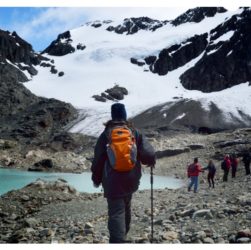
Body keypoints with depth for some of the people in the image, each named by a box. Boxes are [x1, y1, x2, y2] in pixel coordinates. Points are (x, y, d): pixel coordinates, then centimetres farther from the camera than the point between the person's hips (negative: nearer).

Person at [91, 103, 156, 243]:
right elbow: (149, 154, -8)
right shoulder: (135, 133, -1)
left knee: (116, 213, -6)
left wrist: (96, 178, 11)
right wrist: (151, 162, 16)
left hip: (113, 182, -3)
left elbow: (98, 159, -2)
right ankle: (123, 235, 46)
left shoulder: (106, 134, -5)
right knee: (126, 208, 25)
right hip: (131, 180, 4)